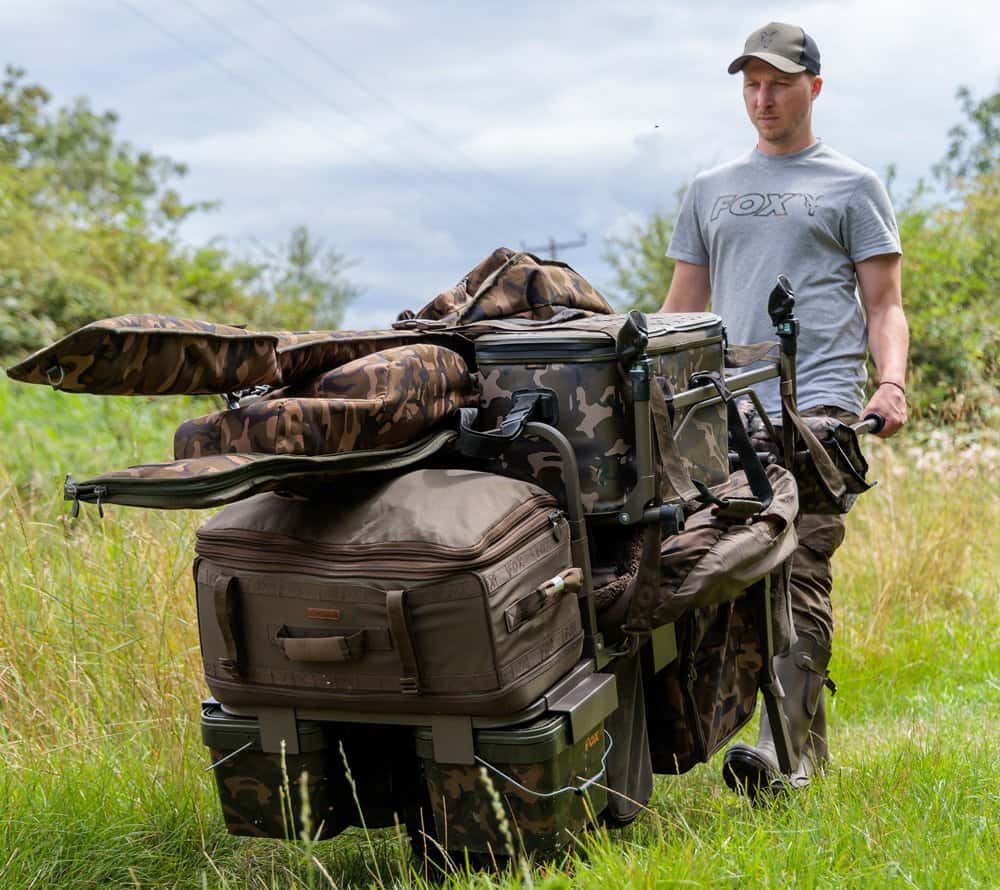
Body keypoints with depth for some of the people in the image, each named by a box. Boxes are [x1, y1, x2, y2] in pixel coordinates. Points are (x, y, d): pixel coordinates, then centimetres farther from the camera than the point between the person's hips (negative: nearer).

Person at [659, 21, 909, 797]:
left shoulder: (852, 186, 13)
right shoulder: (711, 191, 24)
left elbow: (884, 303, 8)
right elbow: (681, 308, 26)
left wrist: (892, 382, -9)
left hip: (818, 404, -4)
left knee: (801, 575, -16)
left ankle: (780, 749, -23)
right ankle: (811, 745, 12)